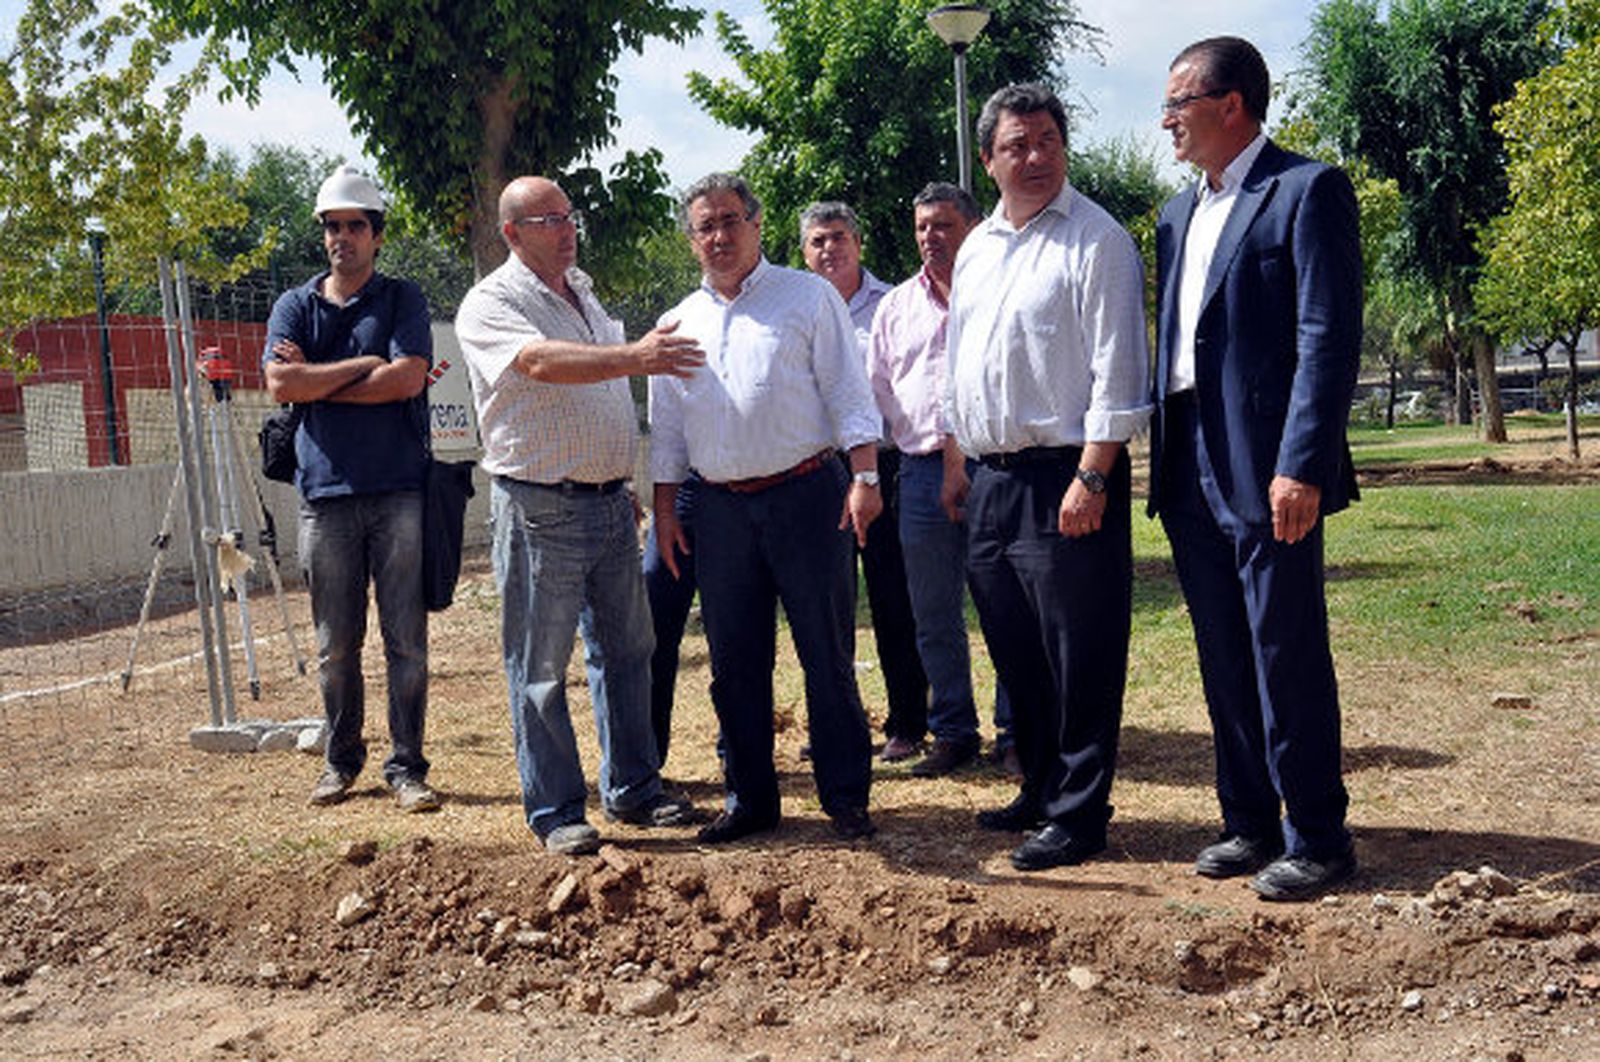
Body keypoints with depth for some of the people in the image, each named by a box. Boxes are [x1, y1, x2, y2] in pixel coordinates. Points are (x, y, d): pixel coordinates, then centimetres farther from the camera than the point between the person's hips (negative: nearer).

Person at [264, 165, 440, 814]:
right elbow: (280, 384, -4)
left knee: (406, 640, 0)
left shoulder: (402, 299, 8)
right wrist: (365, 365, -5)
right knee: (335, 646, 6)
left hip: (399, 493, -2)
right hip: (326, 493, 2)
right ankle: (341, 761, 21)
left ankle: (406, 766, 8)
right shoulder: (295, 306, 14)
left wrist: (317, 381, -3)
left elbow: (407, 378, -9)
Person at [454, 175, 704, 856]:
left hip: (610, 501, 7)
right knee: (540, 665, 1)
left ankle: (633, 789, 24)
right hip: (541, 511, -7)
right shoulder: (490, 305, -8)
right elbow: (542, 364, -29)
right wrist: (634, 357, -41)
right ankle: (555, 811, 11)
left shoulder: (583, 293, 17)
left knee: (626, 650, 12)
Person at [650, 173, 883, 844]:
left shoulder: (808, 296, 4)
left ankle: (846, 795, 11)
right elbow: (665, 428, 18)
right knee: (734, 661, 7)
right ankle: (750, 798, 20)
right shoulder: (679, 324, 15)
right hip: (721, 507, 4)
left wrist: (864, 477, -9)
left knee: (828, 653, -1)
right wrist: (664, 508, 12)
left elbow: (848, 393, 0)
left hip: (806, 495, -4)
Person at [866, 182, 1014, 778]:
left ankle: (1014, 732, 12)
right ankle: (953, 733, 21)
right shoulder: (895, 306, 17)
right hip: (922, 472, 4)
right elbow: (876, 392, 19)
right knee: (934, 617, 9)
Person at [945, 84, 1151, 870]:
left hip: (1065, 478, -8)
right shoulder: (976, 249, 17)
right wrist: (957, 462, 18)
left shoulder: (1096, 240, -6)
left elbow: (1115, 369, -13)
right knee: (1015, 652, 15)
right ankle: (1039, 789, 30)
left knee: (1079, 656, -1)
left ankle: (1079, 815, 10)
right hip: (992, 477, 8)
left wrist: (1091, 478, -19)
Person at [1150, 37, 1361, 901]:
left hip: (1266, 471, -7)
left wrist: (1300, 466, -20)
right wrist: (1163, 463, 13)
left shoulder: (1307, 191, -5)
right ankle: (1250, 825, 25)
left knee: (1289, 661, -1)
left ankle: (1317, 841, 13)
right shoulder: (1180, 212, 18)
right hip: (1190, 472, 8)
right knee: (1225, 666, 13)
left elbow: (1329, 339, -13)